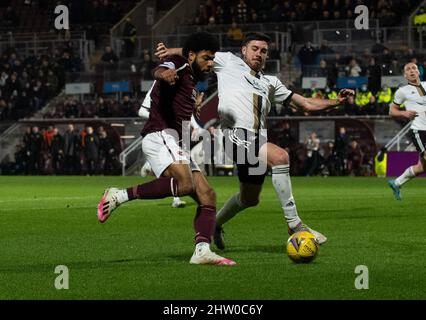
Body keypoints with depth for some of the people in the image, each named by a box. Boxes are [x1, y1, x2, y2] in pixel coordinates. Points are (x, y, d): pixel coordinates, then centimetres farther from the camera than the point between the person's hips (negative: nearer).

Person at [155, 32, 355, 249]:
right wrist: (171, 51, -8)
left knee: (250, 199, 15)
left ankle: (216, 223, 46)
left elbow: (306, 104, 26)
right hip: (234, 133, -7)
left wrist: (336, 102, 13)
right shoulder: (228, 62, 16)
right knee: (280, 156, -29)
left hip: (256, 142, 7)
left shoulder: (270, 83, 28)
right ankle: (294, 224, -27)